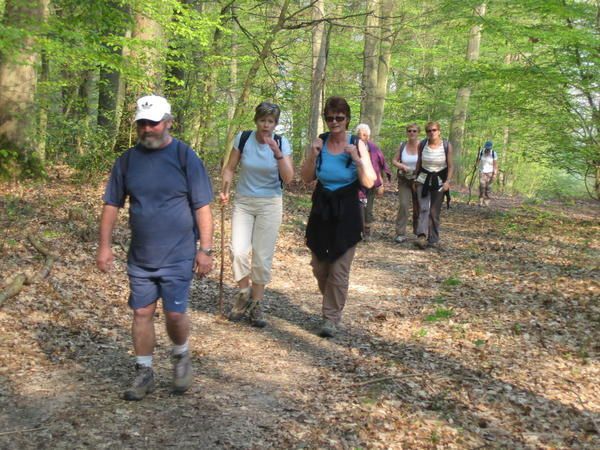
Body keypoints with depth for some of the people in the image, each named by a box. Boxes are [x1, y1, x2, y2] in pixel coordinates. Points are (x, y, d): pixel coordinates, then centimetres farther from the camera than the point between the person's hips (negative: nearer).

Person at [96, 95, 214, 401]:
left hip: (177, 257, -3)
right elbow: (112, 205, 9)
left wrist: (206, 249, -10)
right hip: (139, 257, 4)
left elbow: (202, 207, -7)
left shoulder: (185, 157, -7)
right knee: (142, 314, 9)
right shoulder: (127, 160, 3)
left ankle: (181, 358, 29)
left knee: (174, 314, -1)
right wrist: (104, 245, 4)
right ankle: (144, 373, 25)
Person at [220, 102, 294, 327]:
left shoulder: (282, 143, -6)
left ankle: (256, 304, 17)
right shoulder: (243, 138, -5)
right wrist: (224, 189, -12)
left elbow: (288, 178, -13)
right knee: (239, 251, -13)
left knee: (262, 256, 1)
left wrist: (277, 153, -24)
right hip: (243, 202, 0)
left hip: (270, 204, 0)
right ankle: (244, 294, 14)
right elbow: (230, 168, 3)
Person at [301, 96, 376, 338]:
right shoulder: (320, 142, -3)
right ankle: (331, 303, 41)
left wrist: (357, 159, -24)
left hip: (347, 214, -3)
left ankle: (332, 318, 16)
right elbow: (306, 178, 0)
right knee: (319, 267, 15)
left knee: (339, 270, 0)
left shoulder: (357, 144, -10)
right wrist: (312, 155, -15)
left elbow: (369, 182, -12)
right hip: (321, 211, 3)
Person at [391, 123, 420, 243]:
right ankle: (401, 234, -11)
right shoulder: (402, 145, 3)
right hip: (404, 180, 1)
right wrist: (403, 166, -13)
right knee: (403, 205, -13)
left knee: (418, 207, 8)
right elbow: (394, 160, 6)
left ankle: (418, 232, 25)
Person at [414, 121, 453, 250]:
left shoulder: (447, 146, -7)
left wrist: (447, 181, -14)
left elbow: (450, 166, -4)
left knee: (434, 212, 2)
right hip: (423, 180, 1)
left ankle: (433, 240, 10)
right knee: (423, 208, -14)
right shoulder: (422, 144, -2)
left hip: (439, 182, -1)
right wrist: (415, 179, 10)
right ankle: (422, 237, -26)